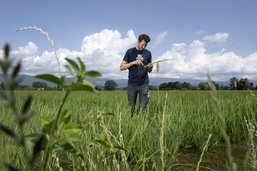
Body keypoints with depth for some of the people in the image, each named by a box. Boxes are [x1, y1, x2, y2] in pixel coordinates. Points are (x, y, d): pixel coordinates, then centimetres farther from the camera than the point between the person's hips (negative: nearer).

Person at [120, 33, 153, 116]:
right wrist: (134, 62, -14)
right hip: (132, 84, -1)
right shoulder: (130, 51, 3)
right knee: (131, 107, 3)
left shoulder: (148, 53, 10)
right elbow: (122, 67, -1)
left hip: (144, 84, 2)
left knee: (143, 107, -1)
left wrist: (150, 67, -6)